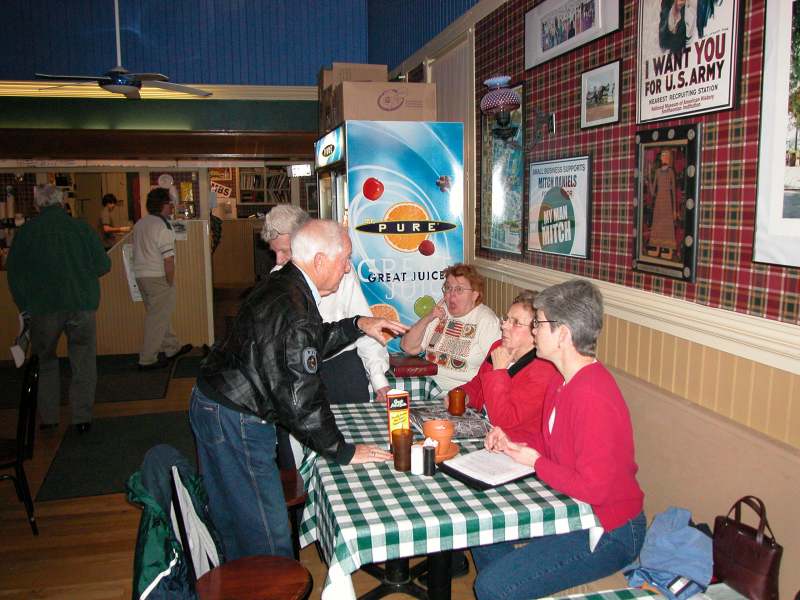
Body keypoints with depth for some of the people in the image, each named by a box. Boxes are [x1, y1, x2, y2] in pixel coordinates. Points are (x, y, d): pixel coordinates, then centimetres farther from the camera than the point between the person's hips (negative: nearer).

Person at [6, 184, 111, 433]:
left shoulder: (26, 231, -1)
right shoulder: (82, 228, -1)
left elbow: (14, 273, 2)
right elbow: (104, 265, 1)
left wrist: (25, 307, 11)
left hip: (43, 307, 0)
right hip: (82, 304, 0)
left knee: (44, 361, 17)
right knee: (83, 363, 9)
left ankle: (48, 417, 18)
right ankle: (82, 418, 8)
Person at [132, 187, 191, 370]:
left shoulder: (139, 223, 11)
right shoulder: (162, 226, -16)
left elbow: (140, 252, 17)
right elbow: (168, 259, -22)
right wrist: (170, 282, -12)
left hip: (140, 275, 9)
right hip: (158, 278, -9)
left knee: (158, 314, 19)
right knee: (158, 318, 0)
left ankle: (173, 348, 32)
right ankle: (147, 359, 4)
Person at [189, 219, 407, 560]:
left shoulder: (281, 286, 4)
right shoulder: (293, 310, -27)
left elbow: (311, 344, 19)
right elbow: (300, 397, -26)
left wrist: (358, 325, 9)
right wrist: (343, 452, -15)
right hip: (235, 423, -11)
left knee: (232, 524, 25)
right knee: (268, 533, 2)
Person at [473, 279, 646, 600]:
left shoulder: (592, 398, -30)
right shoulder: (562, 380, 3)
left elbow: (593, 489, -30)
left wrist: (535, 462, -17)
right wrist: (511, 442, -3)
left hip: (607, 533, -10)